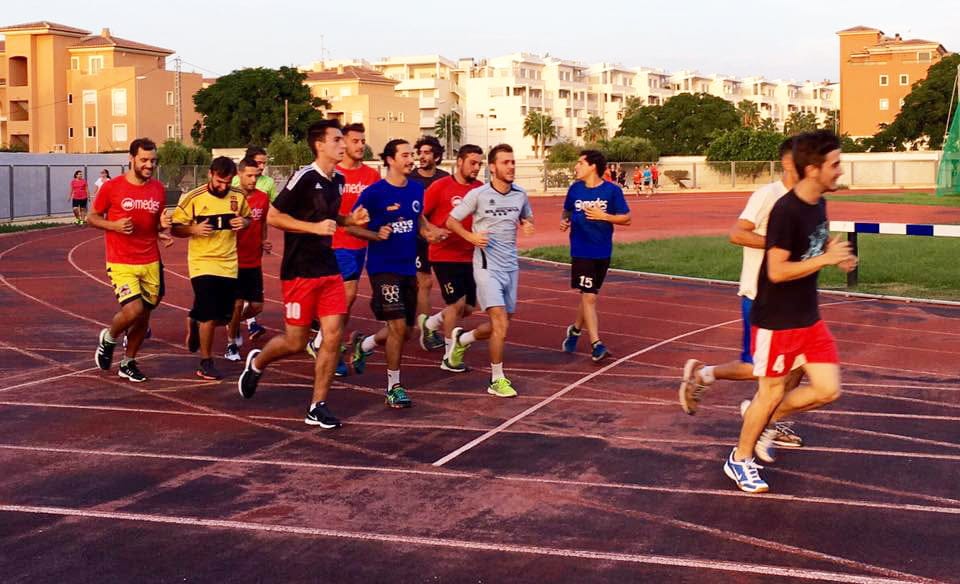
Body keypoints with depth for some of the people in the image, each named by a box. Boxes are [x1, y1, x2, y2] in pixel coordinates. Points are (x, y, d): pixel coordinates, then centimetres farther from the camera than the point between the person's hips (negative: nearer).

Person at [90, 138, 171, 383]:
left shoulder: (158, 189, 5)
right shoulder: (111, 187, -7)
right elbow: (92, 217, 2)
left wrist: (163, 225, -6)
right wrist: (114, 225, -16)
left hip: (150, 263, 5)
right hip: (121, 263, -5)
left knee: (144, 316, 9)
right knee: (133, 309, -19)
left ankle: (128, 363, 27)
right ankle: (108, 337, 13)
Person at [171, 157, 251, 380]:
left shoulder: (238, 197, 0)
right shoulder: (192, 198, -10)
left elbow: (247, 218, 17)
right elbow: (176, 229, -4)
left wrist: (244, 222, -7)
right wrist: (194, 229, -25)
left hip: (229, 264, 4)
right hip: (202, 263, -4)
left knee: (225, 316, 10)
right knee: (209, 315, -10)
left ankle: (194, 322, 43)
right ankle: (206, 363, 7)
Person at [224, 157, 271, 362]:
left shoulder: (263, 198, 2)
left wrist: (264, 242, 4)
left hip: (254, 262, 4)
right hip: (234, 261, -4)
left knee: (257, 306, 5)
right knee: (237, 303, -5)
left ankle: (234, 324, 36)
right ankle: (231, 344, 15)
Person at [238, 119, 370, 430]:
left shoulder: (338, 179, 8)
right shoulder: (305, 177, -15)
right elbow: (273, 216, -14)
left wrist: (350, 220, 5)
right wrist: (315, 227, -21)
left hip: (329, 269, 7)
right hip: (300, 272, -6)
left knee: (333, 336, -2)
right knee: (296, 342, 2)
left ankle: (317, 407, 7)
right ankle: (256, 362, 35)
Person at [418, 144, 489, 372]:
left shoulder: (481, 189, 2)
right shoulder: (440, 186, -8)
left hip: (470, 257, 5)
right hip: (445, 256, -5)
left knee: (468, 308, 10)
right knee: (457, 304, -6)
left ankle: (429, 324, 37)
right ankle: (449, 357, 11)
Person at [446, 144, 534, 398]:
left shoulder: (520, 195, 4)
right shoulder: (478, 194, -9)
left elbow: (527, 217, 22)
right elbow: (451, 221, -2)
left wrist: (528, 225, -2)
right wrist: (471, 236, -19)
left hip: (510, 266, 6)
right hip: (487, 266, -6)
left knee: (503, 323, 12)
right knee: (500, 323, -14)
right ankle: (497, 380, -2)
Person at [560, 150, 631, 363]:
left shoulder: (612, 190, -5)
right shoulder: (575, 189, 2)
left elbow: (626, 218, -3)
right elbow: (567, 212, 17)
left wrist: (604, 216, -17)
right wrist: (564, 221, -5)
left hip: (602, 252, 1)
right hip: (581, 251, -1)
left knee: (589, 296, 14)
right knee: (588, 297, -8)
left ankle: (575, 329, 38)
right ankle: (596, 345, -6)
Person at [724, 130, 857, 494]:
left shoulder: (819, 204, 4)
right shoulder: (785, 211, -22)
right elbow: (777, 271, -25)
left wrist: (838, 258, 1)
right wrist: (826, 259, -24)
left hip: (808, 317, 8)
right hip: (776, 321, -8)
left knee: (828, 389, 5)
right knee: (772, 393, 5)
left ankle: (767, 418, 27)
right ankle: (739, 460, 25)